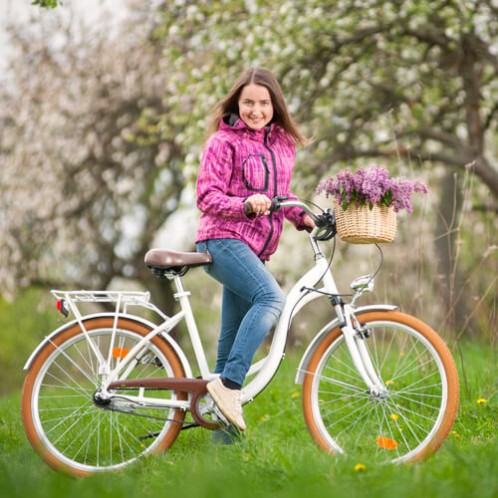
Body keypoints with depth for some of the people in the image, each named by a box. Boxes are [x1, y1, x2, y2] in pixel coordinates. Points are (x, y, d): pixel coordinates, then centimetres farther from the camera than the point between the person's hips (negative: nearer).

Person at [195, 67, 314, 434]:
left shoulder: (283, 143, 15)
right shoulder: (224, 142, -5)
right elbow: (208, 197, -10)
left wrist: (303, 218, 5)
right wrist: (246, 204, -27)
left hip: (255, 250, 7)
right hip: (223, 240, -7)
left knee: (232, 340, 8)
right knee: (272, 297, -30)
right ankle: (228, 384, -32)